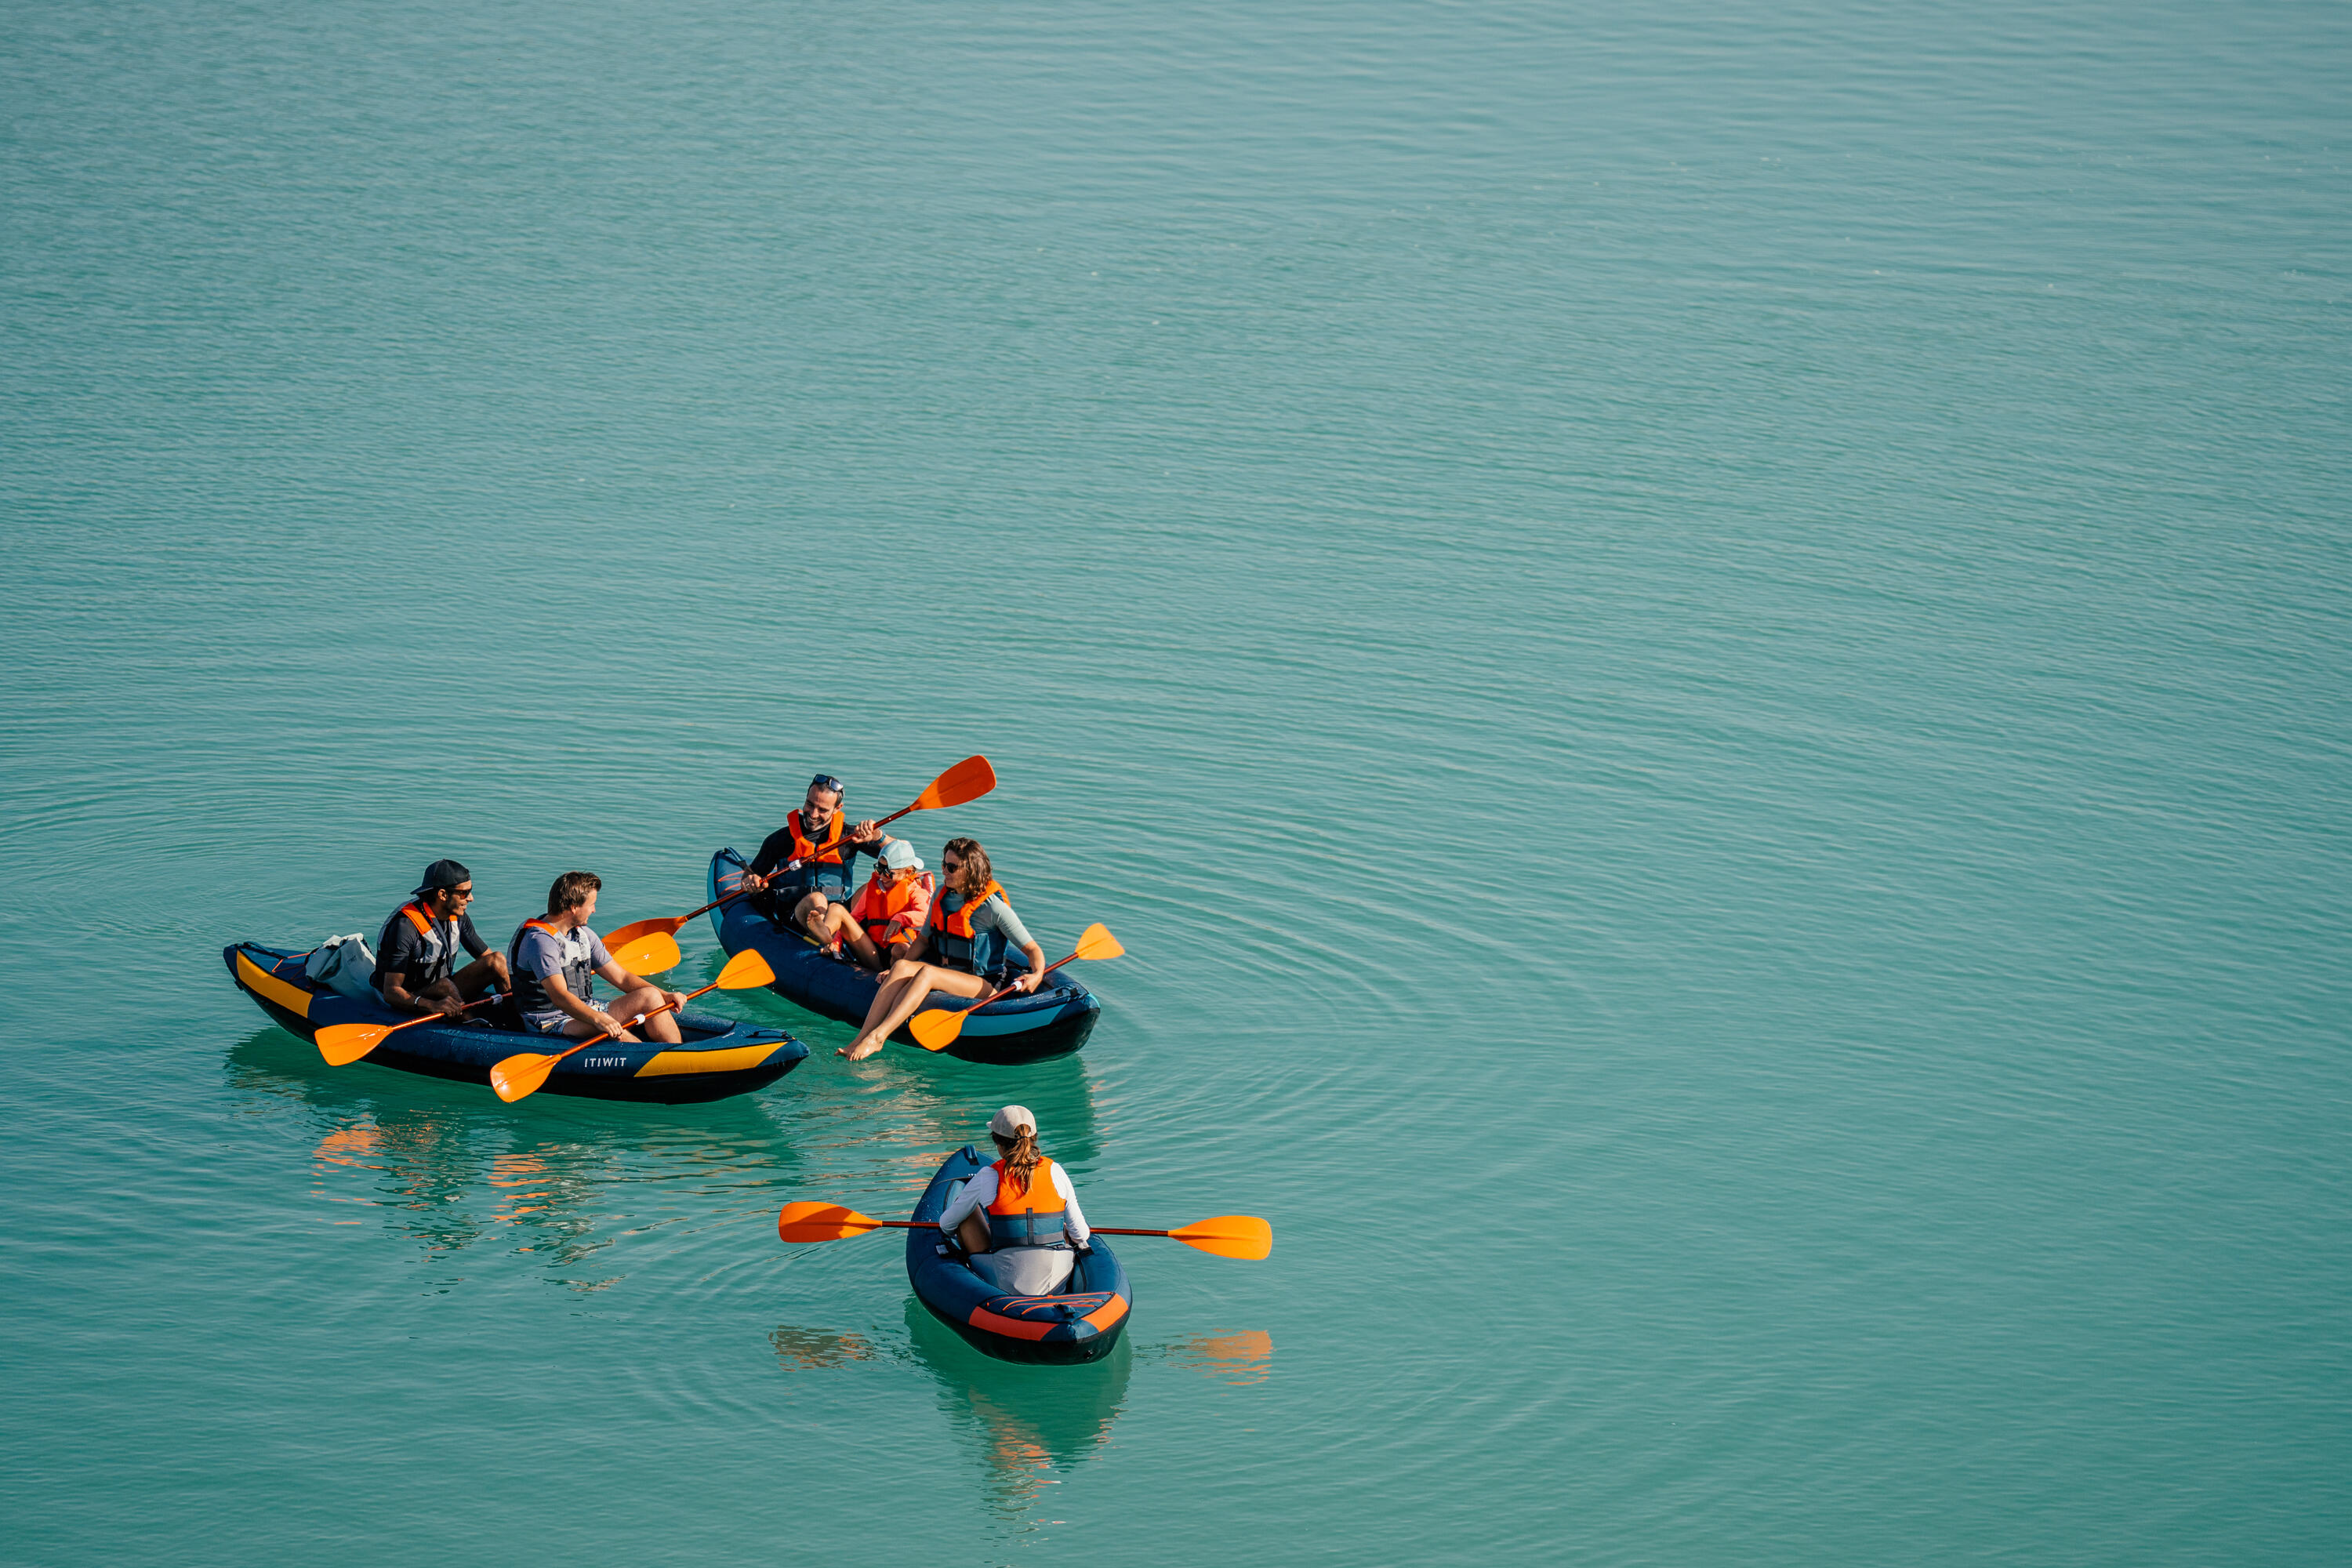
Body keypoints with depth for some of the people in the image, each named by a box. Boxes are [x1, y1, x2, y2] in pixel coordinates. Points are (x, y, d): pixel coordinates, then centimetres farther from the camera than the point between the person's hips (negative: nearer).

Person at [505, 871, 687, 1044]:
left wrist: (665, 996, 2)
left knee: (650, 997, -6)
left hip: (586, 1013, 9)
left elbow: (620, 978, 14)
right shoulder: (540, 940, -18)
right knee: (612, 1030, -35)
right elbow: (559, 997, -29)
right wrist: (599, 1020, -43)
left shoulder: (583, 935, 12)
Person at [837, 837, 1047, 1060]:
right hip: (945, 975, 6)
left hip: (983, 983, -6)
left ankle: (877, 1037, -45)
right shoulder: (942, 895, 7)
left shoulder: (992, 906, -12)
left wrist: (1037, 975, -31)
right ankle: (861, 1039, -36)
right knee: (901, 966, -24)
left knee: (928, 973, -33)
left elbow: (1033, 950, -11)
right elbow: (924, 939, 17)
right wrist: (899, 969, 3)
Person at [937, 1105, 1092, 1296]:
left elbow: (946, 1224, 7)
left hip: (1006, 1286, -2)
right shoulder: (1054, 1171, -3)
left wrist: (949, 1233, 32)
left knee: (964, 1206, 18)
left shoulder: (988, 1178, -7)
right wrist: (1080, 1242, 27)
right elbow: (1080, 1233, 1)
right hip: (1058, 1285, 2)